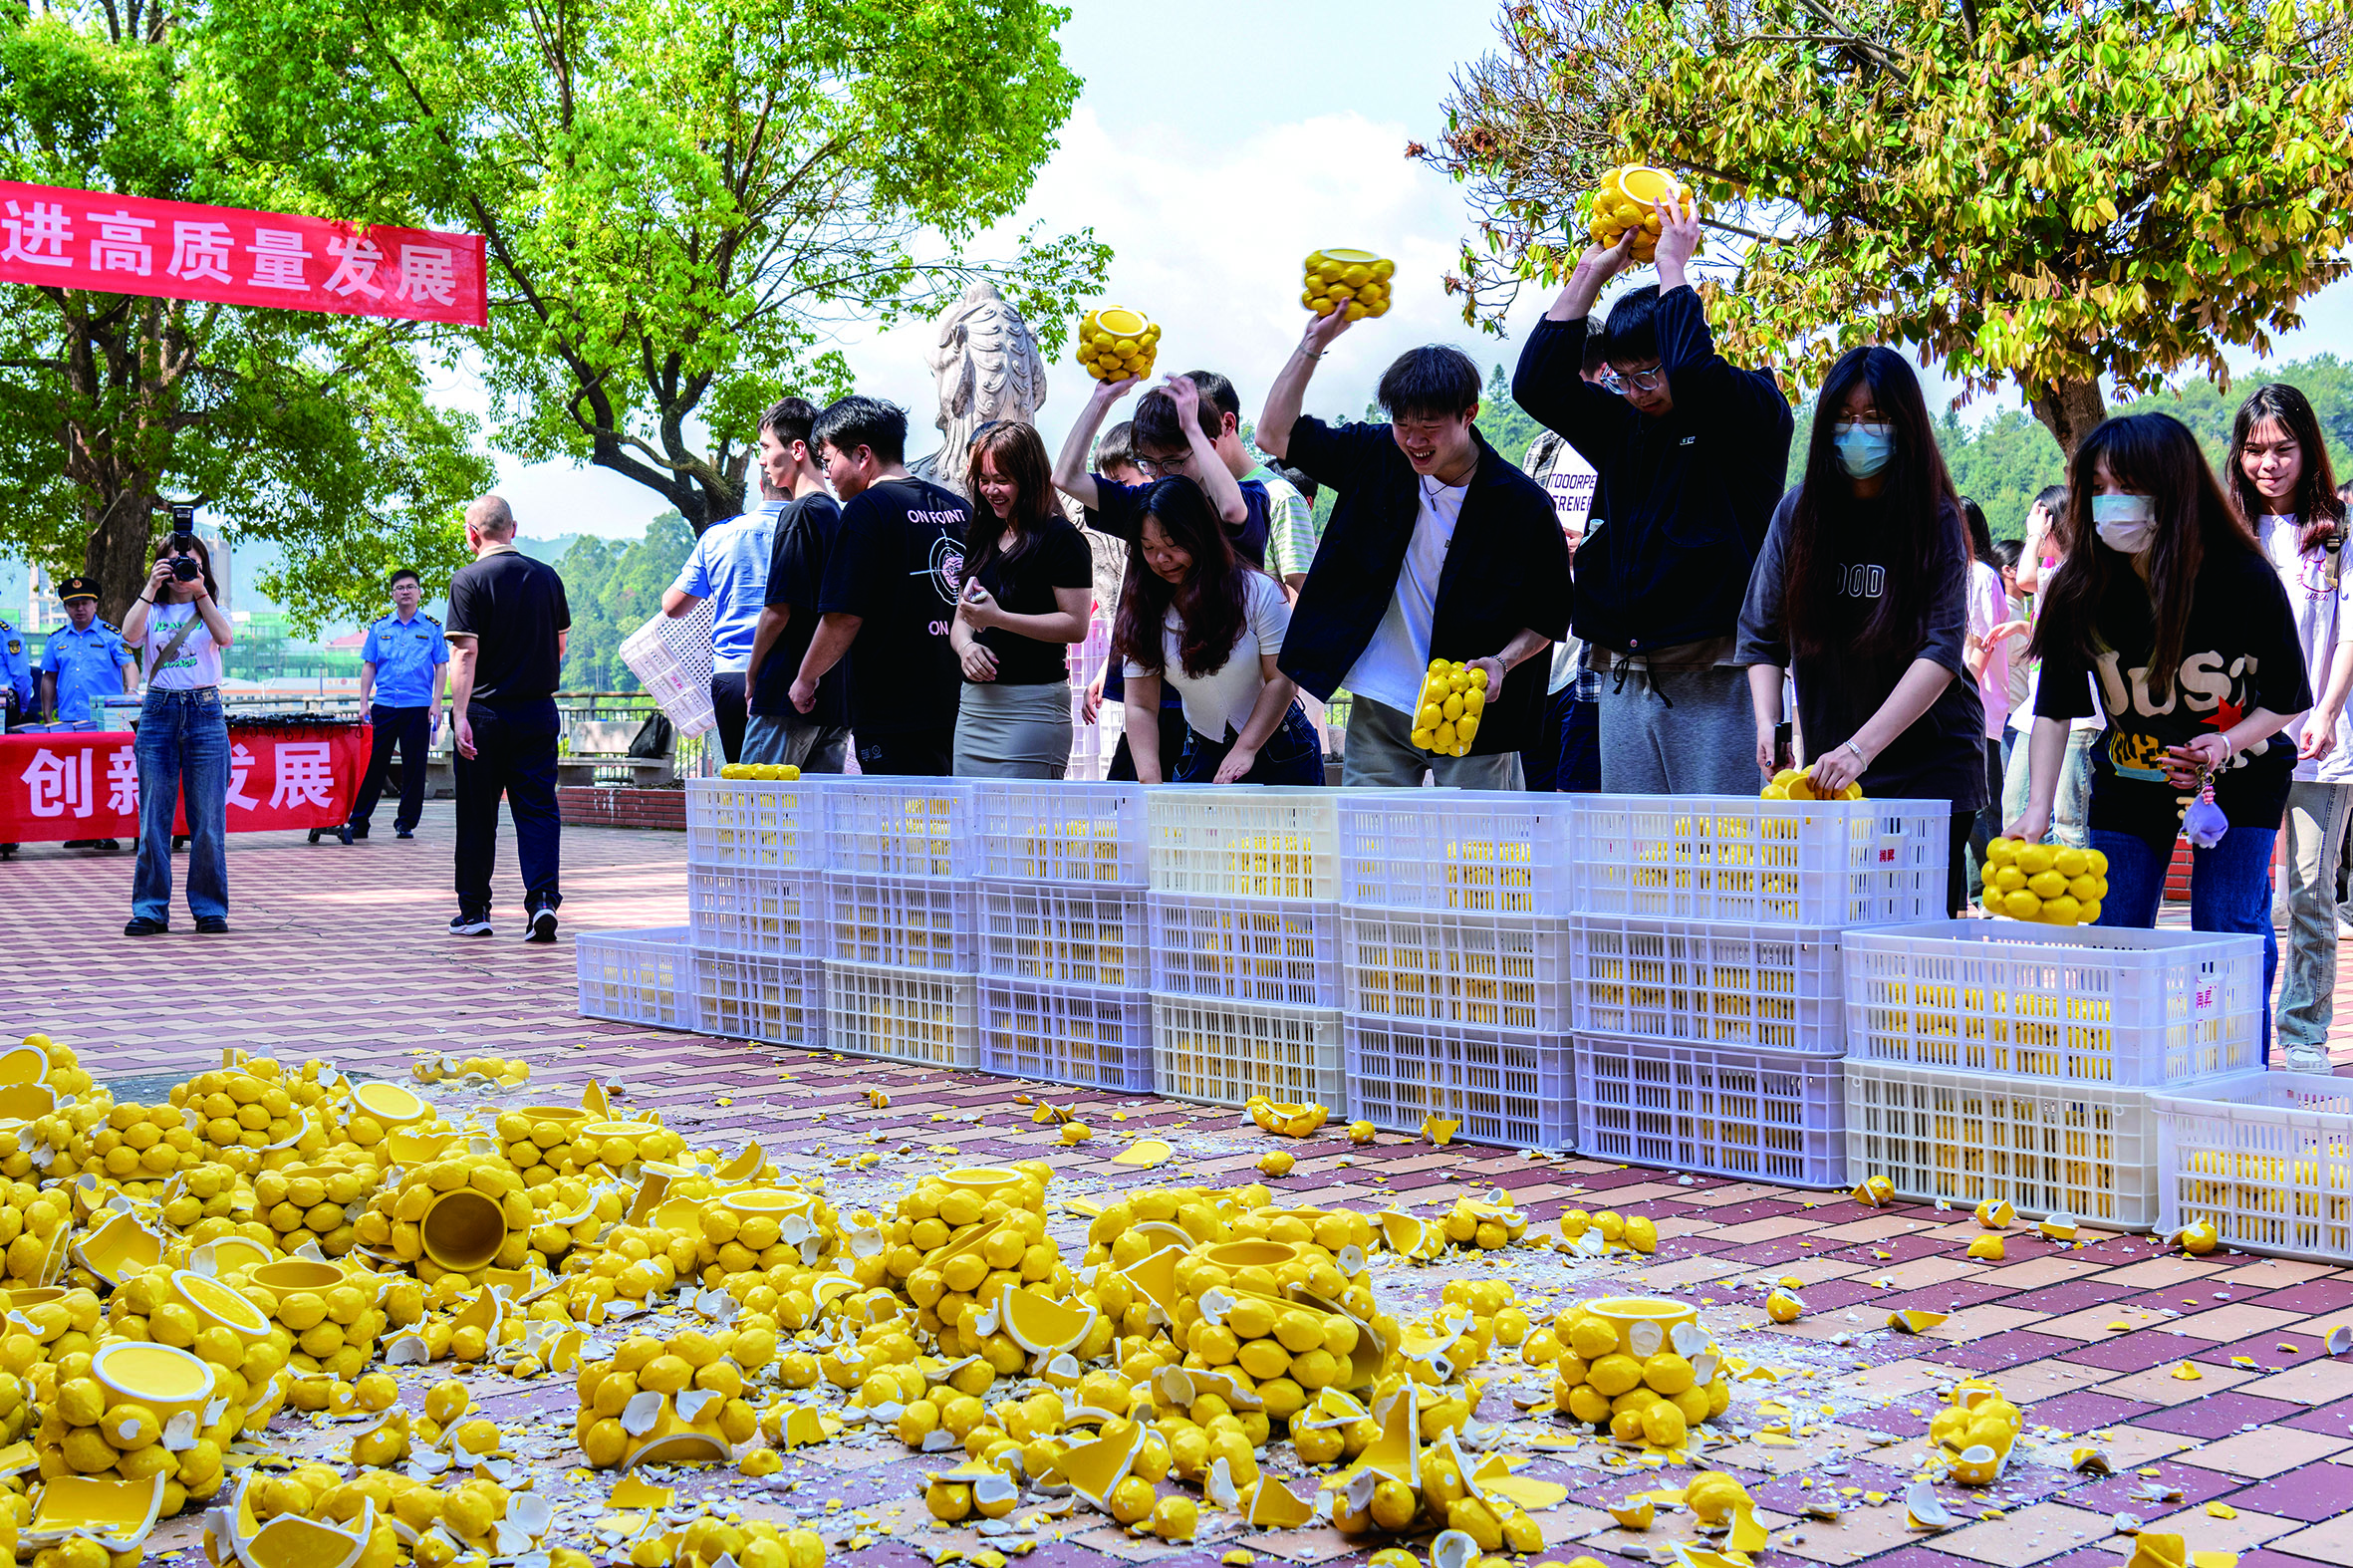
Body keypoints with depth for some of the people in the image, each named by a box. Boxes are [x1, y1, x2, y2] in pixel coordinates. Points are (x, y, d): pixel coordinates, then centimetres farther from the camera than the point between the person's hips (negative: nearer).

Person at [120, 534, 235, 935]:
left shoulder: (211, 611, 10)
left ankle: (209, 909, 8)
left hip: (205, 712, 0)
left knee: (208, 819, -1)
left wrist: (200, 592, -15)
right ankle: (150, 910, 6)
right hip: (159, 711, 0)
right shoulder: (151, 611, 10)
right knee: (153, 818, 0)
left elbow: (225, 638, -12)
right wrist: (150, 589, -11)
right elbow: (130, 635, -12)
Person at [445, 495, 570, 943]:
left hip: (486, 712, -3)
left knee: (477, 816, 8)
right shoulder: (547, 576, 5)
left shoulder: (469, 580, -8)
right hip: (539, 712, 3)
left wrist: (460, 714, -17)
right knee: (538, 809, 2)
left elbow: (465, 653, -15)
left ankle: (474, 910, 16)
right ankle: (543, 899, -14)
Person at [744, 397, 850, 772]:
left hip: (789, 698, -8)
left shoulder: (799, 514, -11)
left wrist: (753, 678, -2)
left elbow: (778, 610, -15)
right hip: (837, 697, 8)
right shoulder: (839, 515, 14)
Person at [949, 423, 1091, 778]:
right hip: (973, 703, 8)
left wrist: (998, 618, -19)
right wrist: (965, 646, -3)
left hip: (1032, 705, -7)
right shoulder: (982, 539, 17)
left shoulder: (1061, 538, -6)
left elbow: (1076, 625, -13)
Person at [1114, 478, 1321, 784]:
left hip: (1279, 751, -3)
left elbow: (1282, 680, -13)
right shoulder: (1141, 612, -4)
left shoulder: (1257, 590, -13)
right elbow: (1140, 706, -7)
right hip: (1202, 755, 3)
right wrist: (1149, 781, -21)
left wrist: (1244, 750, -21)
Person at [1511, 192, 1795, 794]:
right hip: (1623, 679, 6)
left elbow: (1691, 372, -22)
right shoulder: (1622, 426, 16)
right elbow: (1537, 383, 8)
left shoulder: (1754, 414, -2)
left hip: (1713, 681, -6)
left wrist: (1673, 266, -8)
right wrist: (1590, 273, 7)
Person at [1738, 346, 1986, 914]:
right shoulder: (1798, 513, 3)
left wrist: (1861, 747, -26)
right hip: (1826, 766, 2)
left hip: (1928, 766, -2)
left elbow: (1942, 652, -15)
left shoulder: (1935, 521, -6)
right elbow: (1761, 636, 7)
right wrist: (1767, 725, -10)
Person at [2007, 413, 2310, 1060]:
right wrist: (2037, 807, -30)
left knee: (2230, 935, -9)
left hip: (2238, 780, -2)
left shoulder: (2246, 580, -22)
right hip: (2128, 779, 2)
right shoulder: (2080, 590, -18)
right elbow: (2054, 709, -18)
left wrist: (2225, 743, -27)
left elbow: (2289, 698, -9)